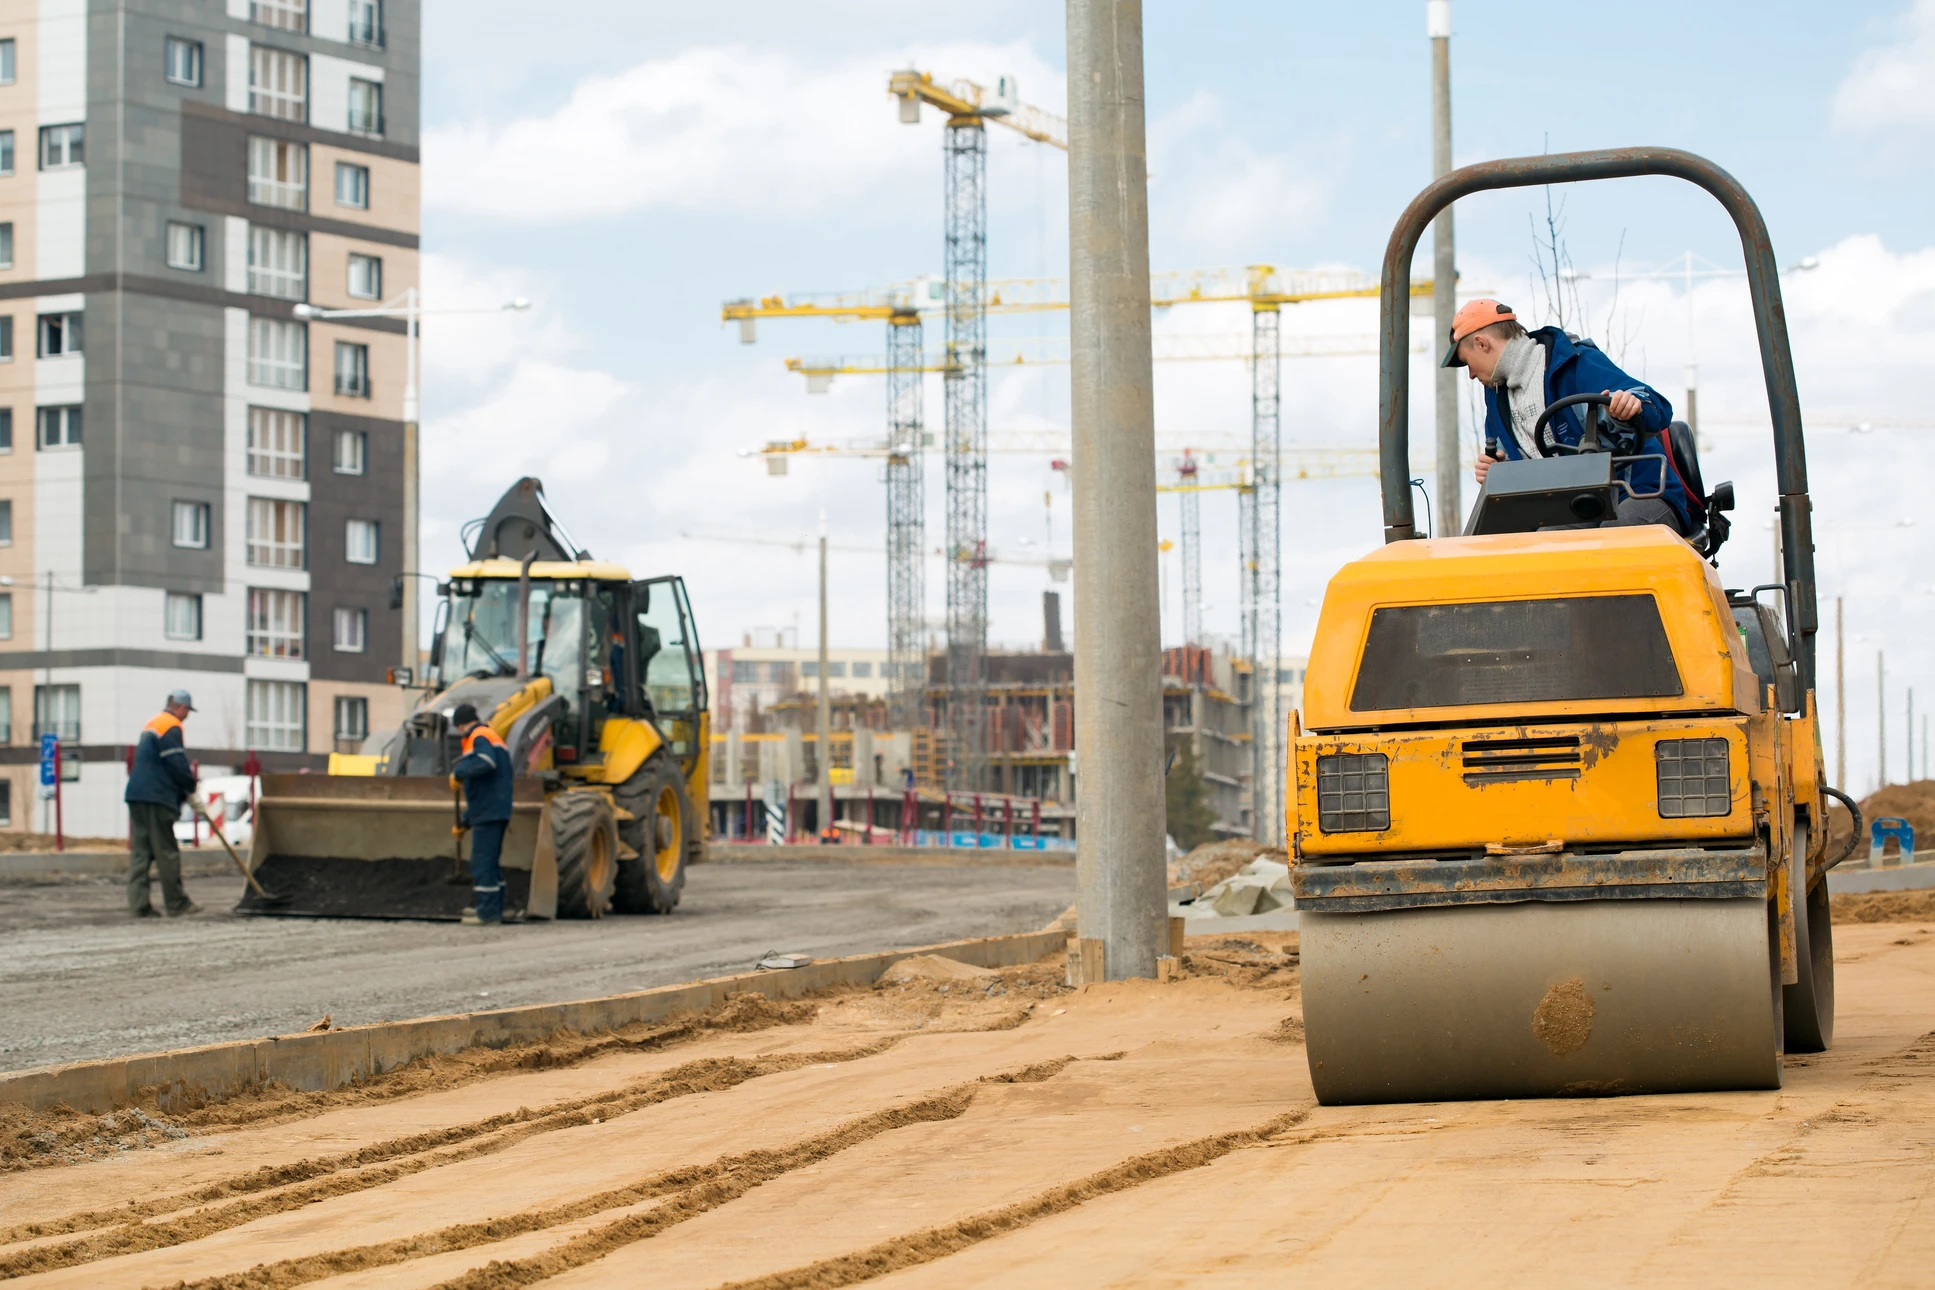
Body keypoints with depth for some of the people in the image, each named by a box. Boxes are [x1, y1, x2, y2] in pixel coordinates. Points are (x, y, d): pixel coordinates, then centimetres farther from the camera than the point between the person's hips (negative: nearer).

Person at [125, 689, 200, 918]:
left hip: (137, 795, 9)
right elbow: (177, 764, -14)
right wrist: (191, 784, 2)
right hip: (157, 796, -9)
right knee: (167, 852, -3)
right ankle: (176, 903, 2)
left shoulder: (151, 725, 21)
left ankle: (138, 903, 0)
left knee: (140, 850, 5)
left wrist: (186, 774, 16)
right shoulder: (172, 727, -9)